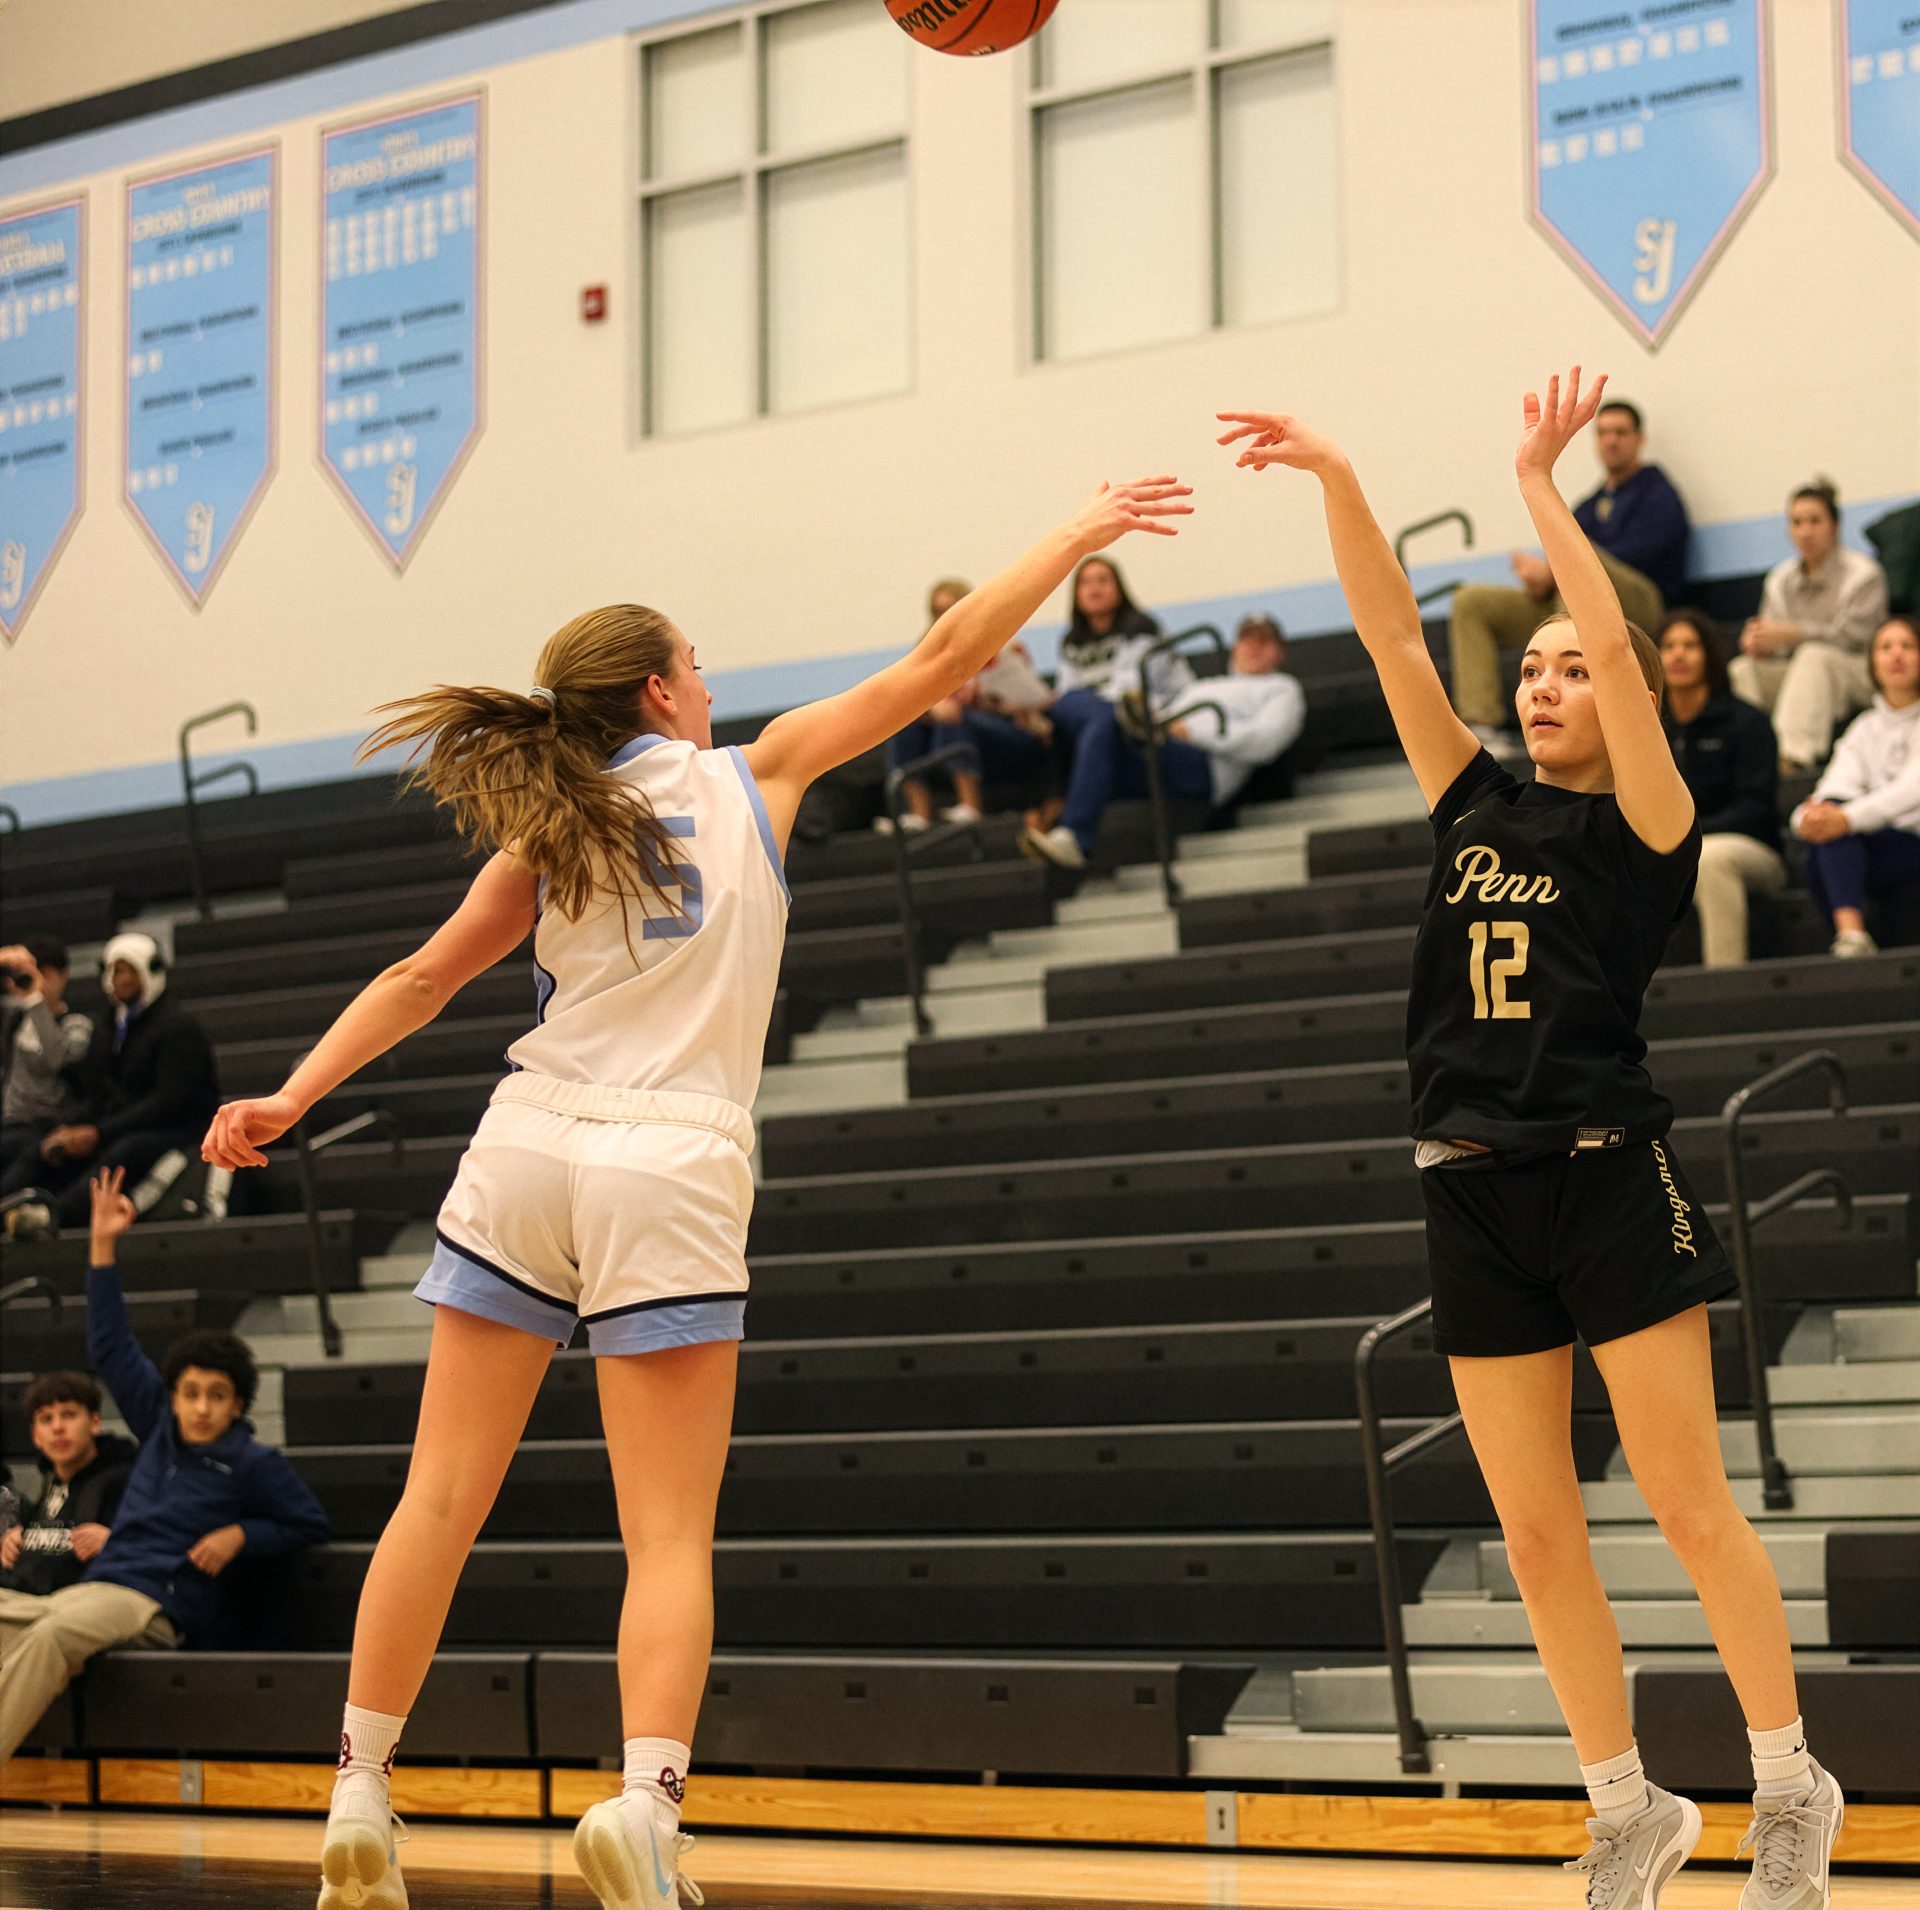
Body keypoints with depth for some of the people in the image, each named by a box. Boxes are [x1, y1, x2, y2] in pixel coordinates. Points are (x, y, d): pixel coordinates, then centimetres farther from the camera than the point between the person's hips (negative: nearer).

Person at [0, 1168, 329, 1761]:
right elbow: (111, 1349, 18)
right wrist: (102, 1249, 14)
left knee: (49, 1635, -37)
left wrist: (240, 1536, -5)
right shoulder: (160, 1423, 16)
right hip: (93, 1589, 7)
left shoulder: (254, 1463, 2)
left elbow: (310, 1524, 10)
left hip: (156, 1608, -7)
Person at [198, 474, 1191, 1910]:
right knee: (671, 1537, -2)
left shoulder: (549, 834, 14)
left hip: (527, 1149, 3)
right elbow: (939, 665, 10)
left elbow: (421, 979, 13)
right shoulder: (755, 777, 7)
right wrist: (1077, 538, 17)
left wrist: (291, 1098, 16)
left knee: (441, 1502, 9)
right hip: (671, 1170, -3)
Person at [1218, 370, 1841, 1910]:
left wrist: (1539, 487, -13)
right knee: (1535, 1534, 6)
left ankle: (1790, 1783, 11)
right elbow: (1394, 639, 5)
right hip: (1476, 1192, 5)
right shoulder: (1477, 809, 13)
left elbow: (1619, 651, -16)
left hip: (1609, 1177, -5)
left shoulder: (1645, 822, -1)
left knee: (1689, 1505, -3)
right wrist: (1337, 483, -5)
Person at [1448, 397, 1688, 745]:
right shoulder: (1590, 506, 26)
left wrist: (1550, 569, -15)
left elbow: (1636, 558, -11)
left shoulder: (1657, 494, 5)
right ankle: (1481, 723, -21)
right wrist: (1542, 579, -7)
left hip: (1639, 607, -7)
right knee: (1470, 602, -5)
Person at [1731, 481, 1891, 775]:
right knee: (1741, 670, -18)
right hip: (1799, 674, 5)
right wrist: (1759, 643, -18)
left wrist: (1790, 634, -25)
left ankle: (1796, 756, -49)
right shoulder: (1781, 577, 10)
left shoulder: (1863, 573, -6)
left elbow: (1851, 635, -16)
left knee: (1814, 655, -36)